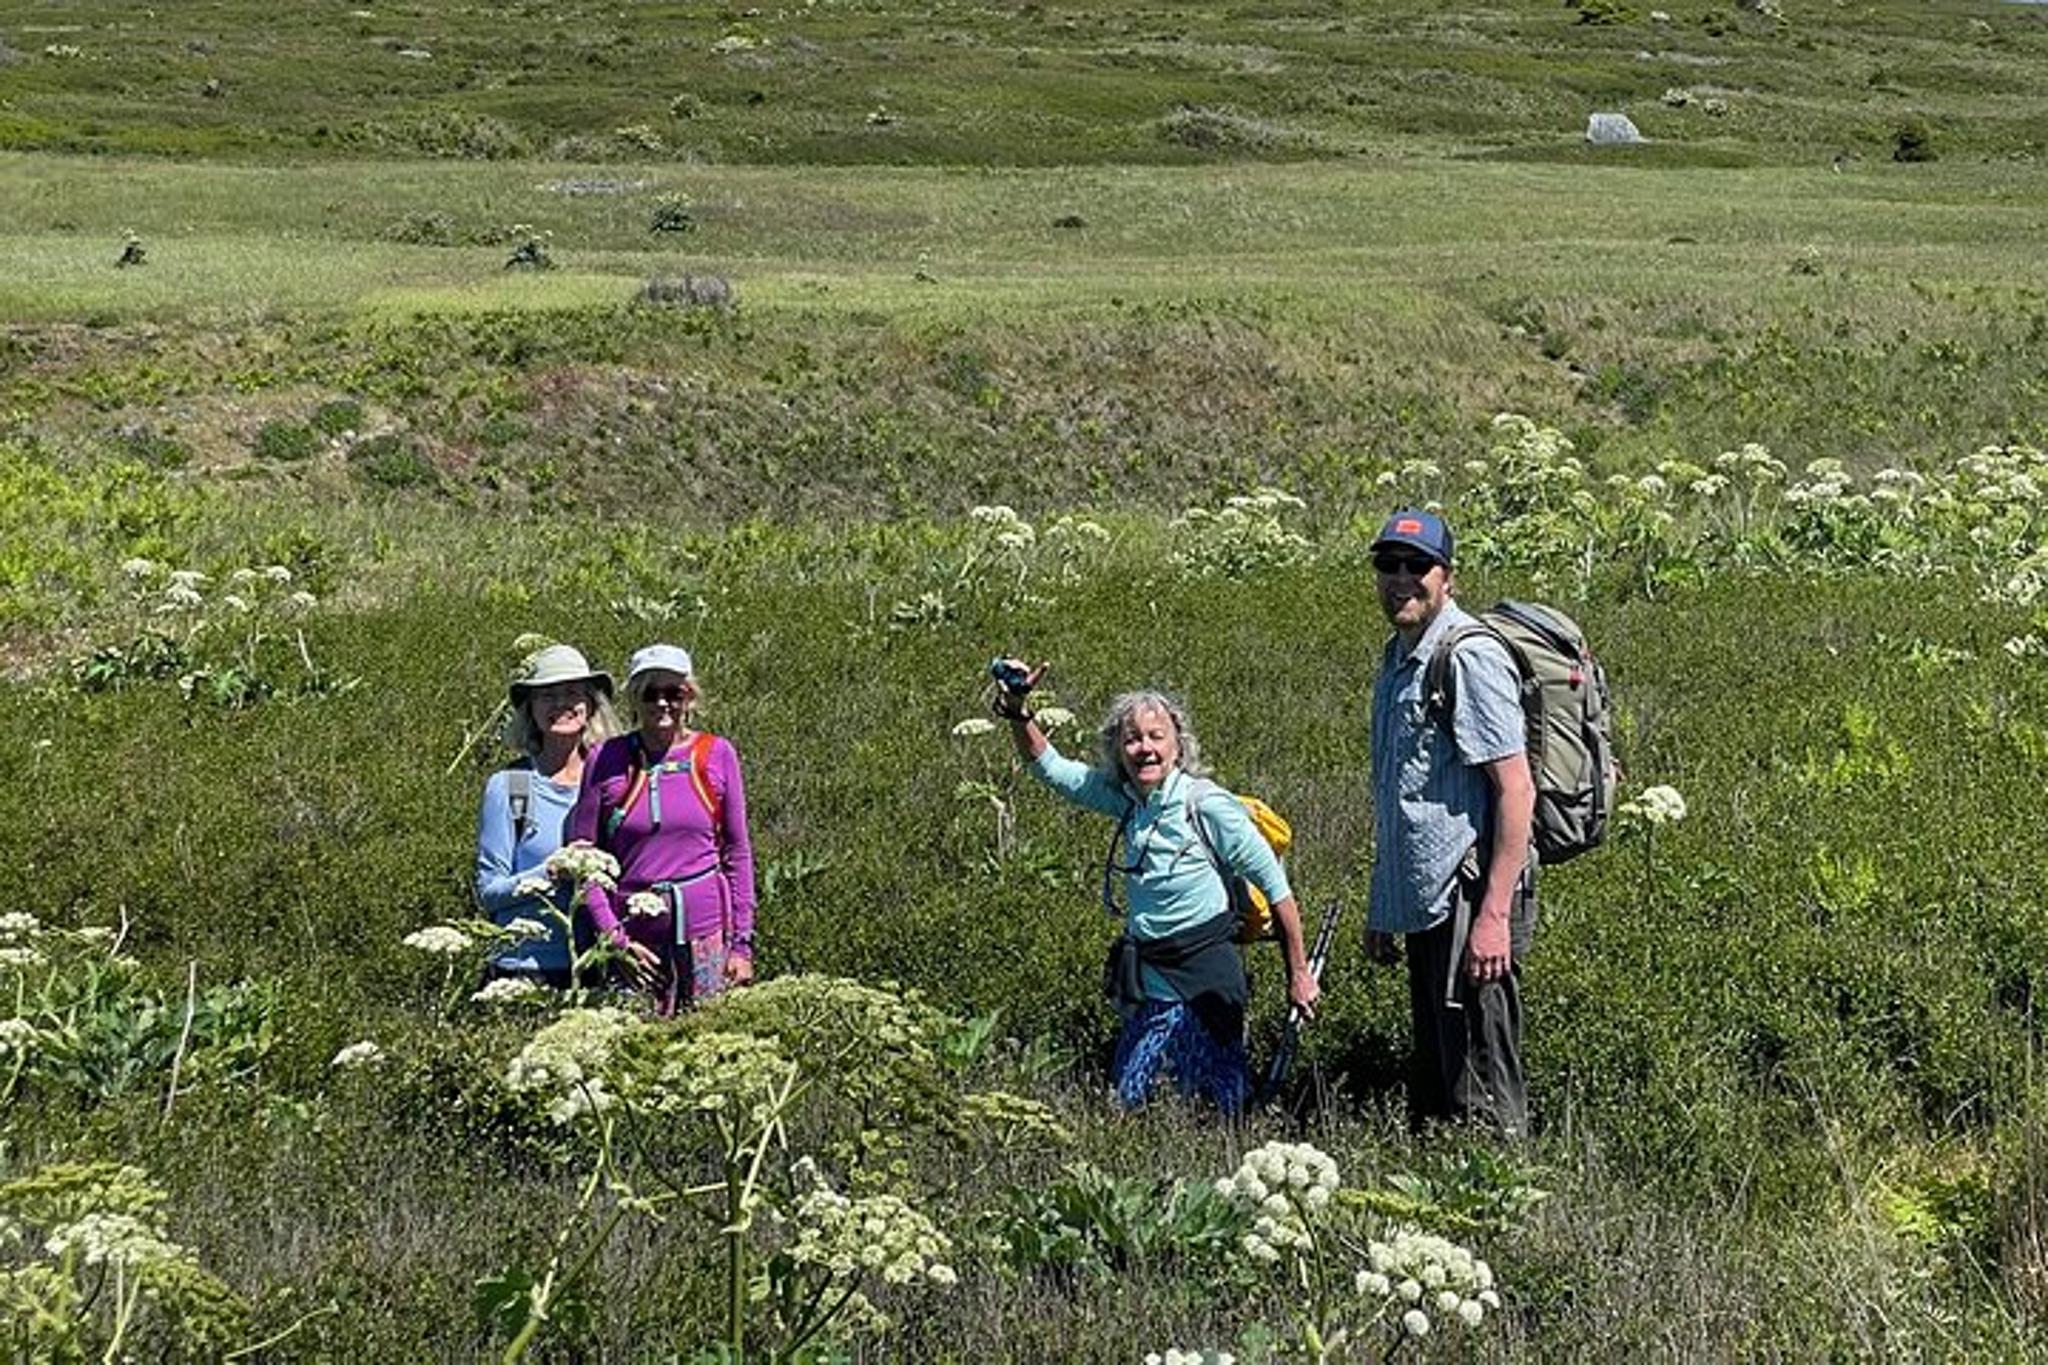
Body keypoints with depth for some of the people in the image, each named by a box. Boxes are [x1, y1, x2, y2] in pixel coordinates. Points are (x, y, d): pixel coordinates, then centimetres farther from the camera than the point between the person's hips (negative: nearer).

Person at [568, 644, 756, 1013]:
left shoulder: (717, 755, 4)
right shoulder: (606, 761, 1)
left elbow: (738, 852, 7)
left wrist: (742, 943, 3)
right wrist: (613, 938, -6)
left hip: (706, 929, 1)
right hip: (634, 934, -1)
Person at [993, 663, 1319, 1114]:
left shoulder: (1206, 804, -13)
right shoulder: (1124, 797, 3)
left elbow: (1273, 883, -8)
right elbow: (1047, 765, 12)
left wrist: (1299, 974, -6)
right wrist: (1018, 710, -6)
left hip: (1206, 971, -6)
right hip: (1146, 972, 6)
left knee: (1217, 1102, -4)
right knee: (1127, 1101, 6)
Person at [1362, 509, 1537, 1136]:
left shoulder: (1471, 658, -13)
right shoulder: (1397, 660, 16)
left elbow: (1516, 791, -18)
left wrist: (1494, 914, -23)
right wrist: (1382, 910, 22)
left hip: (1469, 901, -10)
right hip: (1423, 906, 10)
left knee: (1482, 1101, -5)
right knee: (1430, 1089, 15)